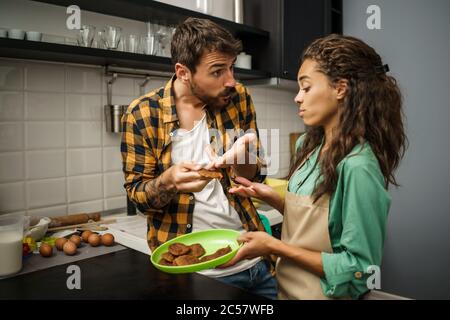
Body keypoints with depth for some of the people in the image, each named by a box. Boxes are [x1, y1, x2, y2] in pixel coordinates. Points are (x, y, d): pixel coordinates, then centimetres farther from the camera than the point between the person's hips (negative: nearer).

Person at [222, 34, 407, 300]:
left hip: (325, 293, -6)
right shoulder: (309, 145, -3)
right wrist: (272, 198, -9)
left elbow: (359, 270, -22)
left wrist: (275, 246, -21)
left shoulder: (358, 166, -25)